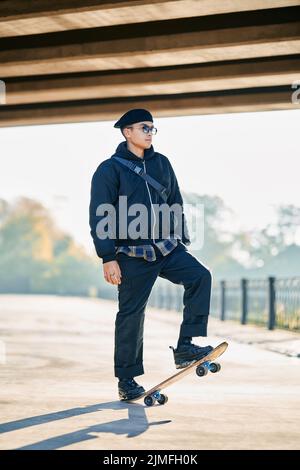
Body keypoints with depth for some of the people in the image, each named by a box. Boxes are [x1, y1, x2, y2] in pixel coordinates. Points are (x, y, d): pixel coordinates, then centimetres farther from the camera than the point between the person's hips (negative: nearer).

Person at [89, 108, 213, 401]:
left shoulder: (161, 163, 12)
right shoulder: (110, 169, -4)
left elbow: (176, 205, 19)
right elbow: (100, 218, -7)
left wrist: (182, 242, 16)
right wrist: (108, 258, -13)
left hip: (167, 248, 4)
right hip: (132, 255, -4)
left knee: (200, 276, -19)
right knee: (131, 314, 0)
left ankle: (185, 347, -15)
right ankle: (127, 381, 14)